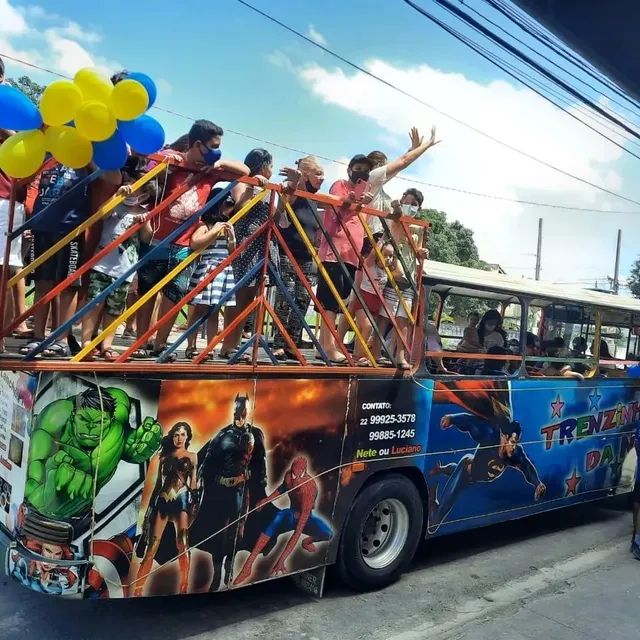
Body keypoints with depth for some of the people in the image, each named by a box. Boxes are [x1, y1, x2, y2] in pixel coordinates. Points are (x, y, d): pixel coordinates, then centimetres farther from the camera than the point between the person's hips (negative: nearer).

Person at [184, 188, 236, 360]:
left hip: (224, 270, 5)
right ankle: (191, 347, 2)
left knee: (214, 312, 6)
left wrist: (231, 237, 1)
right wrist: (214, 232, -13)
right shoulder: (205, 225, -2)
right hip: (207, 269, -5)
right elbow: (194, 243, -20)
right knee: (200, 309, -5)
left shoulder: (227, 226, 16)